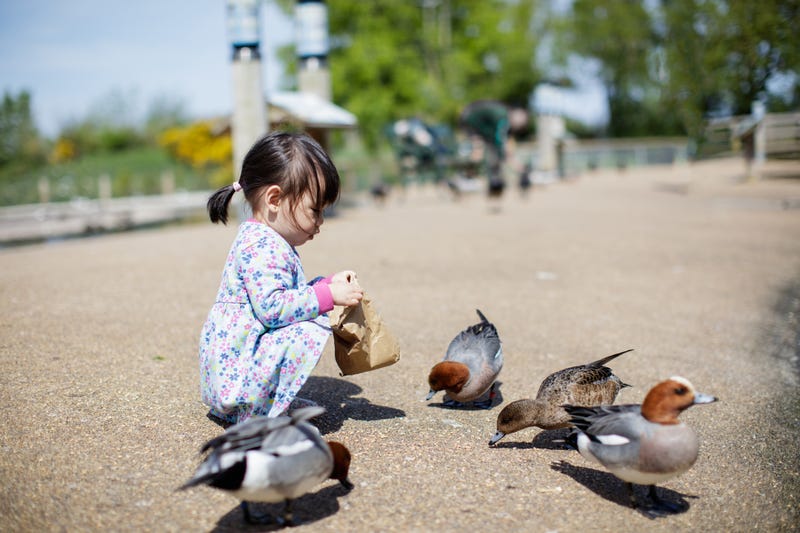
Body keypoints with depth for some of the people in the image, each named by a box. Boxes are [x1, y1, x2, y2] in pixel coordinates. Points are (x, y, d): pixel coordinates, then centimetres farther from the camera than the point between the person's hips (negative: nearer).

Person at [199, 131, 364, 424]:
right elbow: (272, 307, -29)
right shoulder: (261, 246, -20)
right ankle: (256, 413, -13)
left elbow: (288, 293, 22)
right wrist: (327, 295, -25)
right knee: (308, 332, -26)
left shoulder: (264, 241, 15)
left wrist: (329, 282, 10)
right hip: (233, 365, -11)